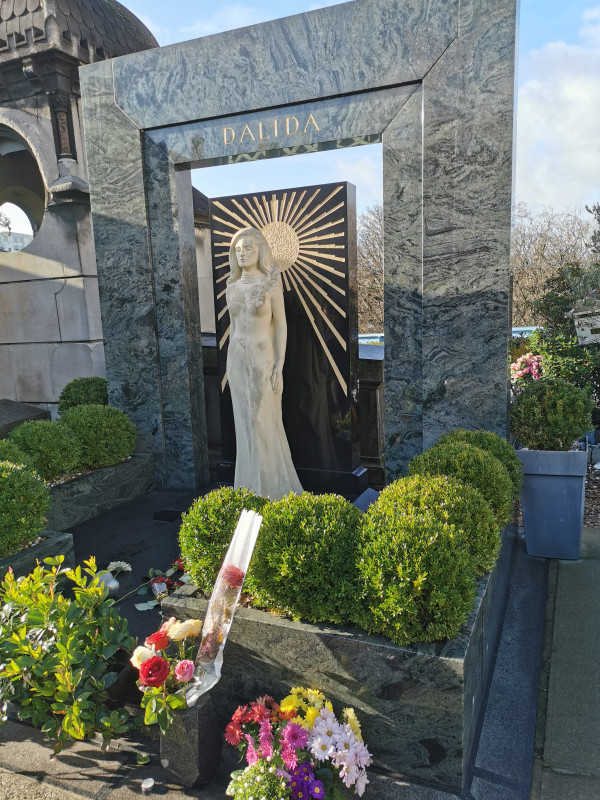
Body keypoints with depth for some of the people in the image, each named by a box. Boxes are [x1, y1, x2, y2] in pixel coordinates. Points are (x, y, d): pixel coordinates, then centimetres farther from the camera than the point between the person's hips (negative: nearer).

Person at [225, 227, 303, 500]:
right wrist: (232, 363, 11)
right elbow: (233, 326, 13)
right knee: (246, 421, 9)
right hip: (238, 358, 5)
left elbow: (281, 325, -8)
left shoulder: (272, 284, -8)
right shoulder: (232, 288, 7)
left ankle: (273, 484, 14)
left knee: (266, 423, -2)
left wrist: (279, 366, -14)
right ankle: (253, 482, 21)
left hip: (263, 359, -5)